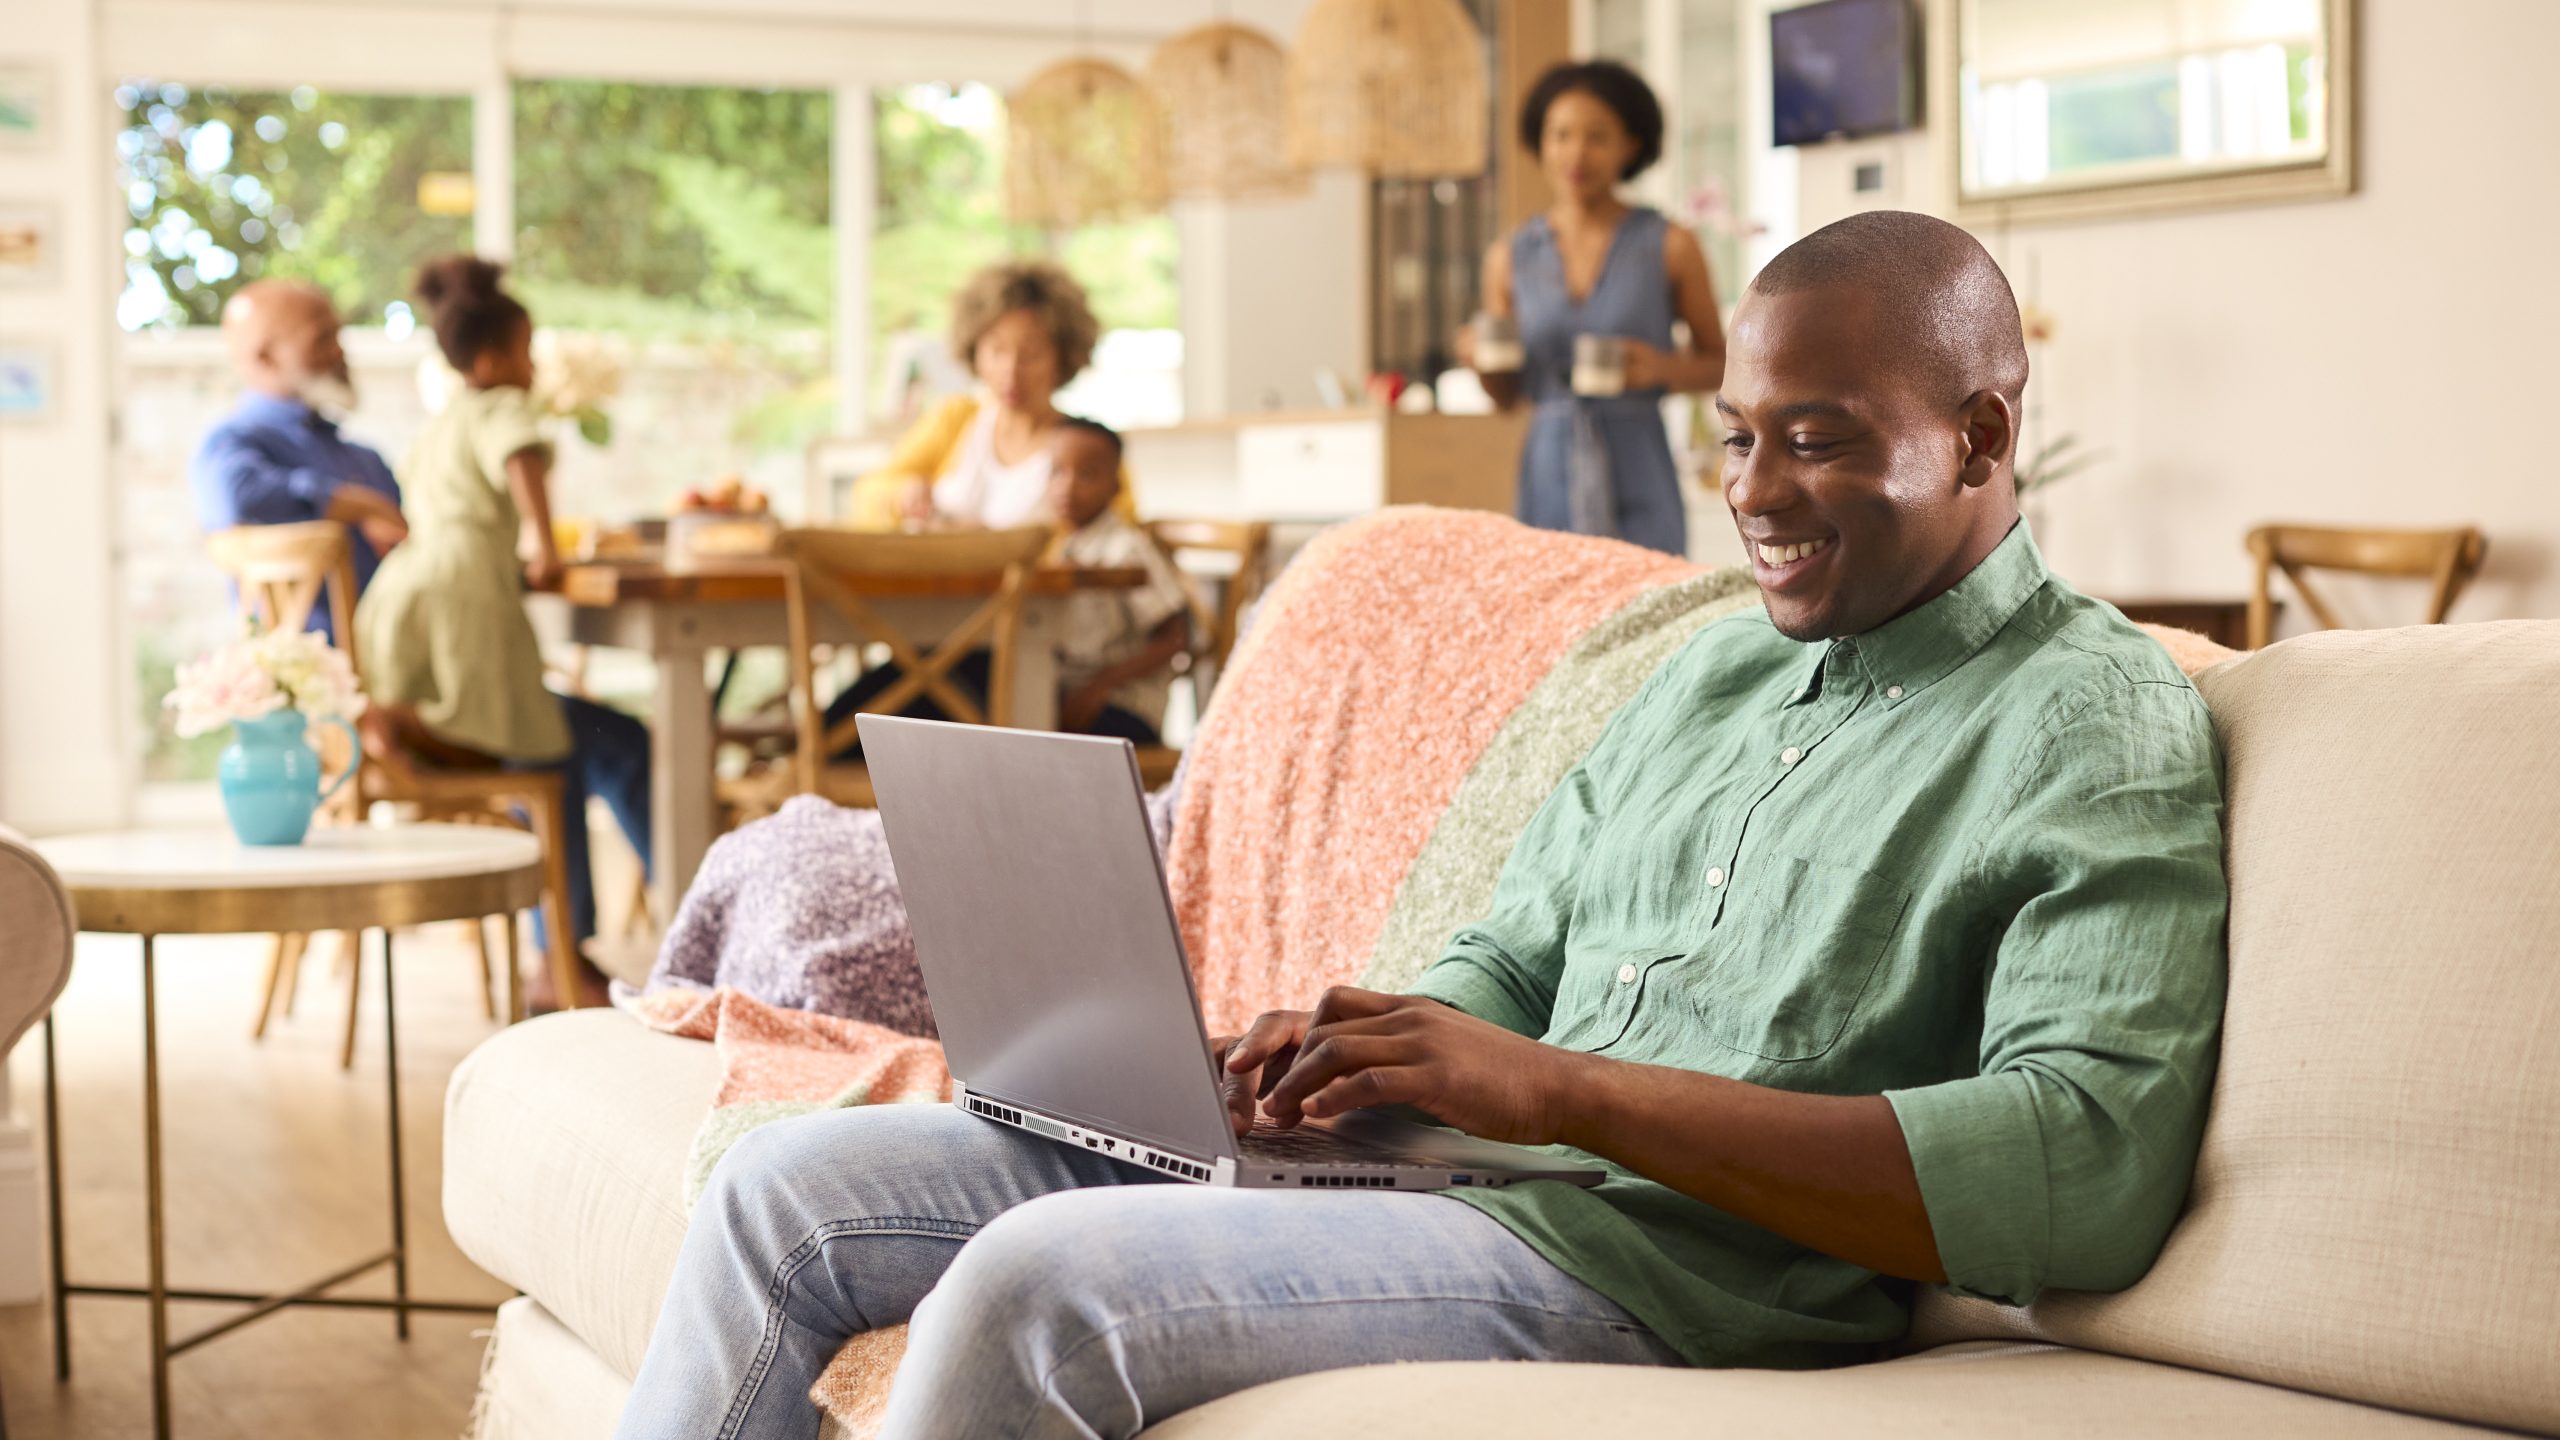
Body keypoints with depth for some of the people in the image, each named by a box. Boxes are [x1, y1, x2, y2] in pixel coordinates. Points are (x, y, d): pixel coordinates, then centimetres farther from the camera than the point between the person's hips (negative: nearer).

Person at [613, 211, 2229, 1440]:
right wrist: (1351, 1050, -3)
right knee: (793, 1188, 2)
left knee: (1036, 1280, -31)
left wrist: (1561, 1089, -23)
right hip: (1430, 1176, 9)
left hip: (1657, 1266, -8)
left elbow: (2087, 1170, -21)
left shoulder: (2102, 729, -6)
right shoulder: (1710, 677, 20)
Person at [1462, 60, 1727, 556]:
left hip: (1639, 479, -2)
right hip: (1550, 477, 2)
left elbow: (1719, 363, 10)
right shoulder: (1510, 257, 9)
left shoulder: (1670, 246, 1)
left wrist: (1662, 367, -9)